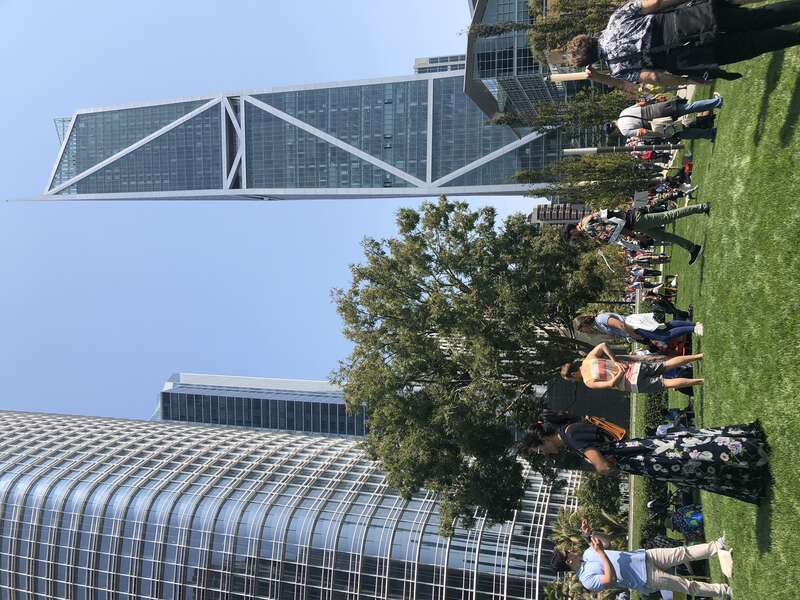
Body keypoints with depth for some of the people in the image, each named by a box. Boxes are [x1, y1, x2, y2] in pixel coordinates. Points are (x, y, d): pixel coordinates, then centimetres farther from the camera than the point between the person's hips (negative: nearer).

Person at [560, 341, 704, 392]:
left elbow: (611, 384, -22)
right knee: (667, 364, 10)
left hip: (633, 383, -6)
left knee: (667, 384, -2)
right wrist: (615, 361, 5)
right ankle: (700, 356, 7)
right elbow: (603, 344, 1)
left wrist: (620, 372, -7)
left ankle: (701, 381, -6)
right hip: (634, 366, 7)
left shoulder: (588, 382, -11)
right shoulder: (589, 358, 7)